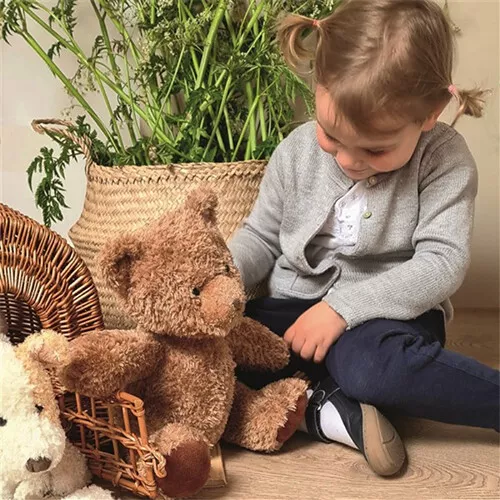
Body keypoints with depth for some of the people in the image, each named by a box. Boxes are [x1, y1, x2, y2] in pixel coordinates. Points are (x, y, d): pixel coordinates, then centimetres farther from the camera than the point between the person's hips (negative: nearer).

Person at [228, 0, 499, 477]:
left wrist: (344, 306, -26)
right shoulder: (296, 152, -2)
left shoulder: (443, 159, -12)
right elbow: (260, 237, 8)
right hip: (295, 309, 5)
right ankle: (325, 410, -28)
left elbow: (442, 263, -18)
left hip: (390, 313, -4)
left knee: (370, 365, -41)